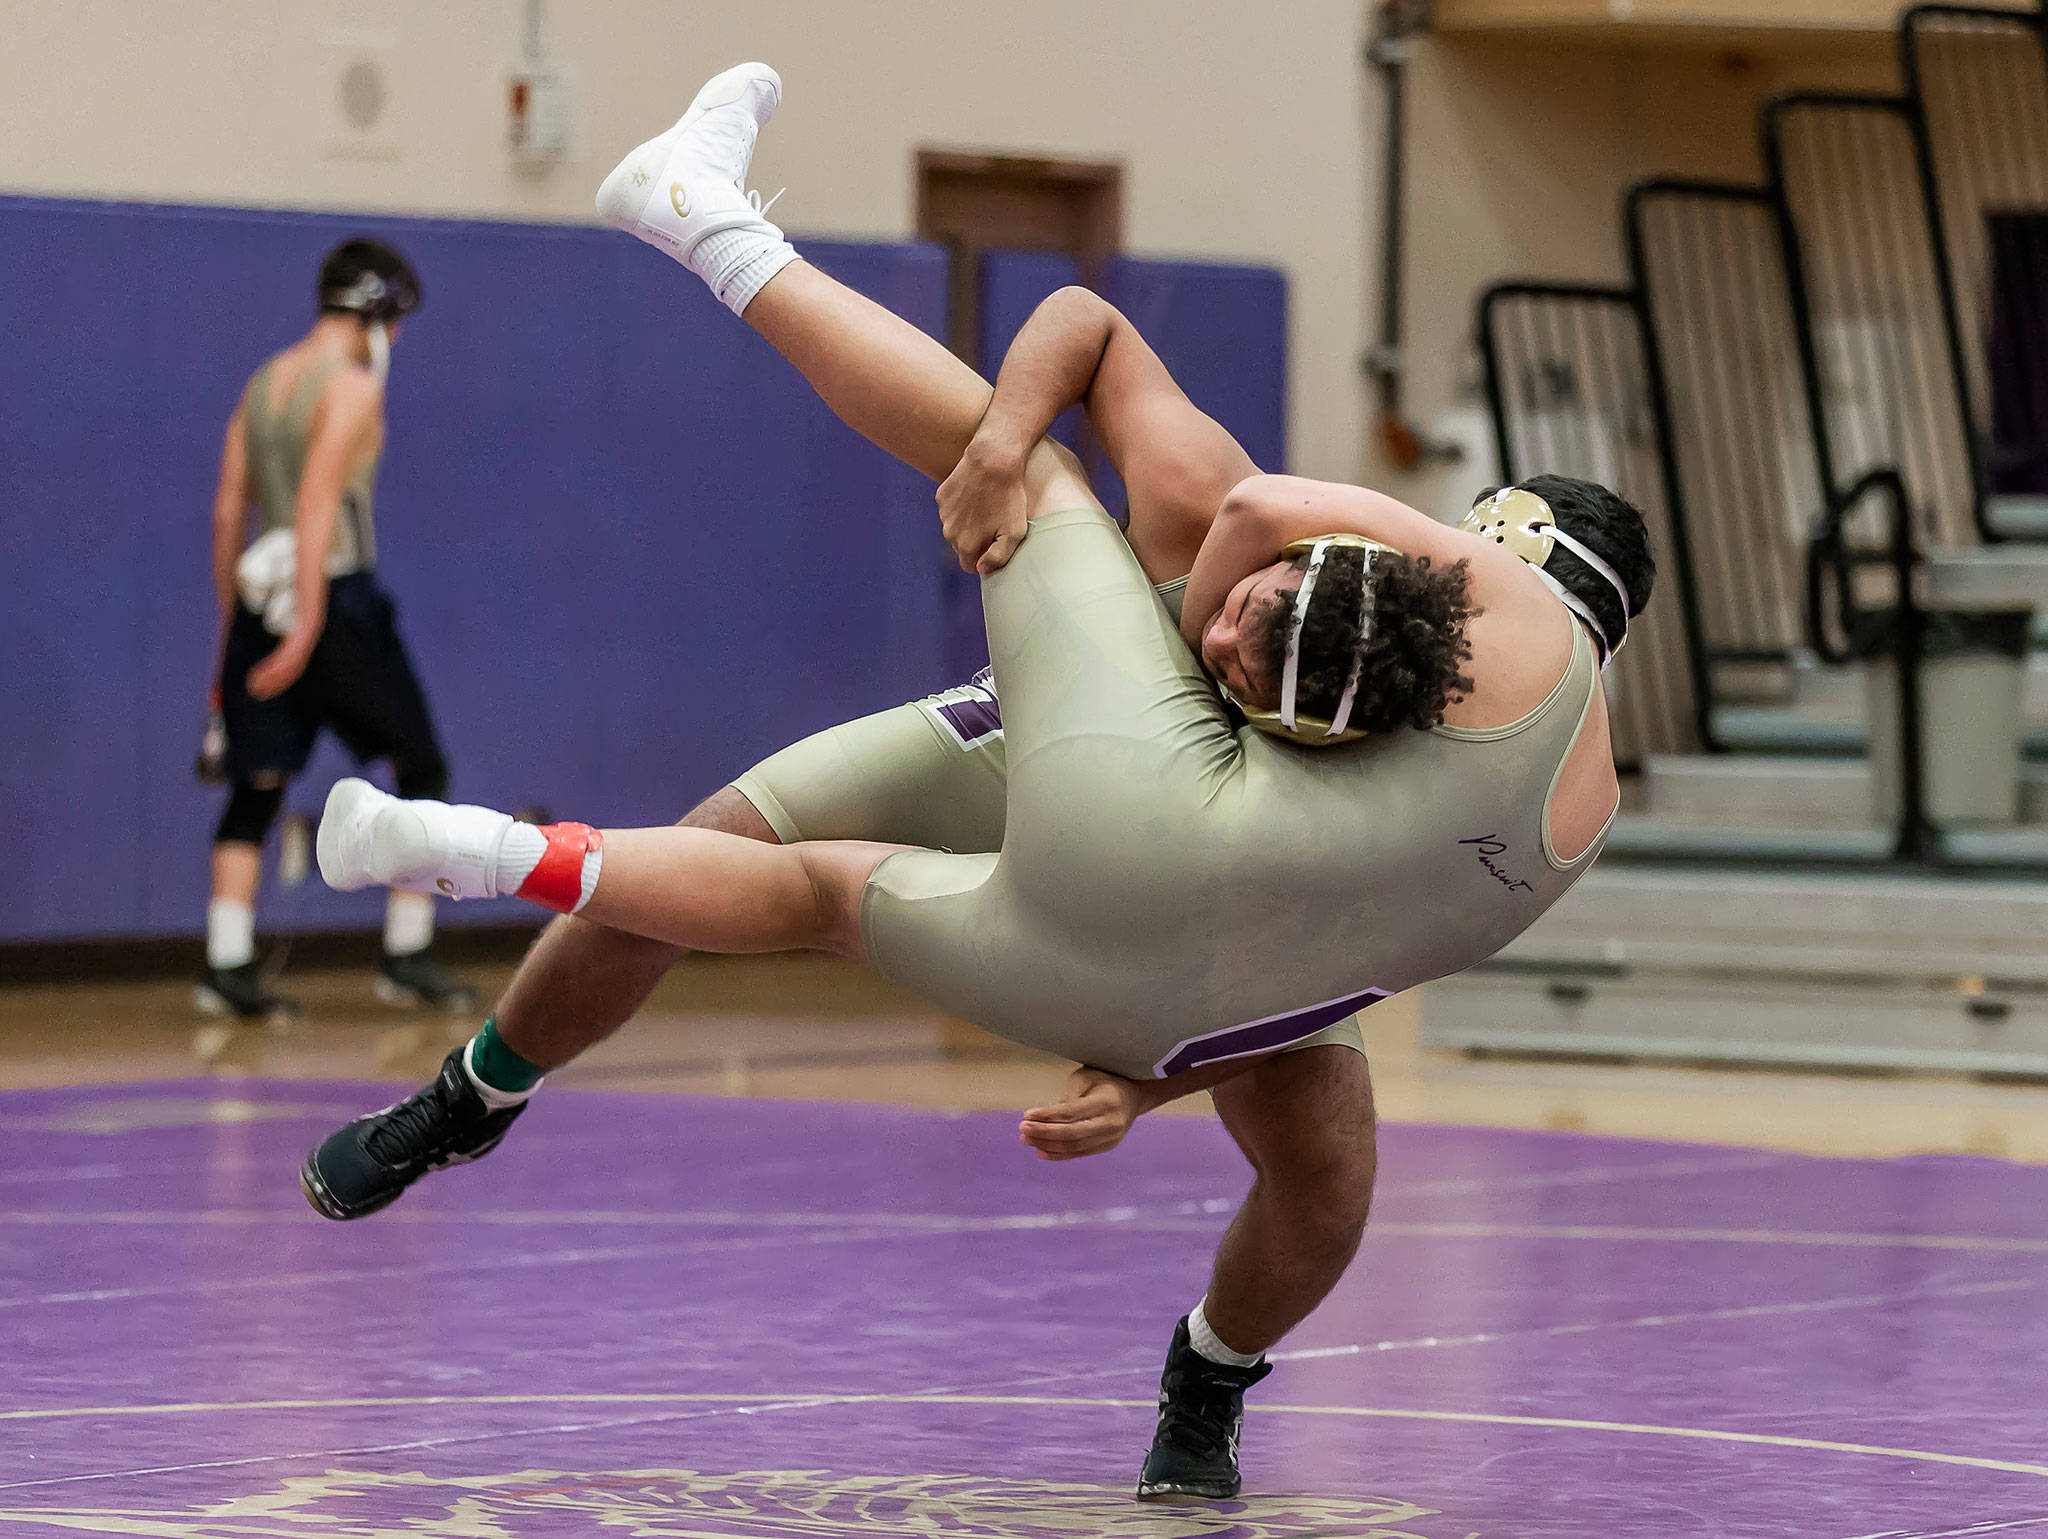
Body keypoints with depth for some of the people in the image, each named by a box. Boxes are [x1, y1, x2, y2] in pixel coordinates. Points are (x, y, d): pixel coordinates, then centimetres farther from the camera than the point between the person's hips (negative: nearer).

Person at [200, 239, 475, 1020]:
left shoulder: (262, 383, 14)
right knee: (421, 767, 8)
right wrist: (307, 626, -21)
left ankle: (227, 963, -4)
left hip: (261, 598, 7)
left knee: (256, 786, 6)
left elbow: (229, 510, 12)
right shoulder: (353, 387, -8)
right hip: (333, 595, -7)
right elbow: (318, 504, -18)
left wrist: (233, 625, 17)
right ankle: (408, 955, 8)